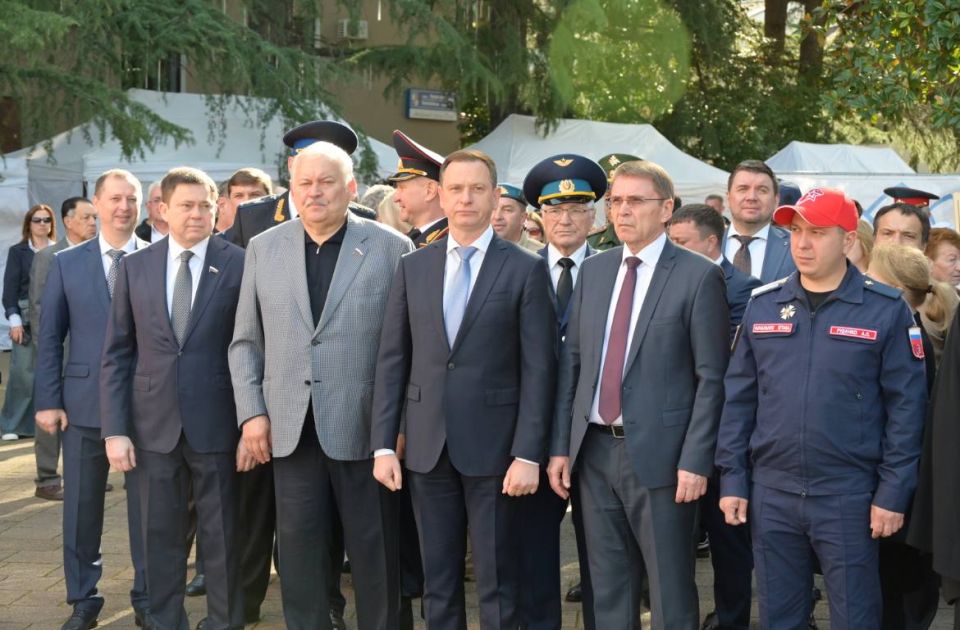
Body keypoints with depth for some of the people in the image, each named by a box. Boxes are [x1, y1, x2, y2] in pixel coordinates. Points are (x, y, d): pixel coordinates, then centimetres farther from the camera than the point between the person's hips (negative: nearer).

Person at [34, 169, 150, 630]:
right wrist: (48, 401, -2)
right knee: (81, 506, 8)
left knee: (147, 506, 6)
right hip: (84, 404, 1)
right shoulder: (67, 264, 6)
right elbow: (49, 338, 5)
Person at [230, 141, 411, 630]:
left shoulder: (392, 249, -1)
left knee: (374, 553, 6)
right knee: (299, 552, 8)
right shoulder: (264, 249, 8)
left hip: (366, 427, -2)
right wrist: (251, 412, 2)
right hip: (291, 428, 3)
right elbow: (246, 341, 11)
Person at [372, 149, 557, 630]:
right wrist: (383, 444, 1)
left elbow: (538, 369, -5)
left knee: (496, 584, 4)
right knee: (437, 582, 11)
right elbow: (391, 360, 8)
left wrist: (528, 454, -11)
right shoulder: (412, 268, 8)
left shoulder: (526, 270, -2)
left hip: (492, 446, -3)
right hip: (427, 446, 3)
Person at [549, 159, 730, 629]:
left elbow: (712, 377, -8)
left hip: (657, 453, -5)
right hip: (594, 451, 5)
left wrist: (695, 461, -13)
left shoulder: (698, 276, -6)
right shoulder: (594, 270, 10)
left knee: (670, 592, 5)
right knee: (608, 590, 14)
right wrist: (560, 446, 6)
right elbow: (571, 361, 11)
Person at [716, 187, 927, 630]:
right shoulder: (762, 305, 5)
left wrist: (893, 493, -8)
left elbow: (905, 406, -5)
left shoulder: (885, 310, -5)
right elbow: (738, 398, 8)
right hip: (771, 493, 3)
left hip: (849, 497, -3)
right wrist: (732, 479, 4)